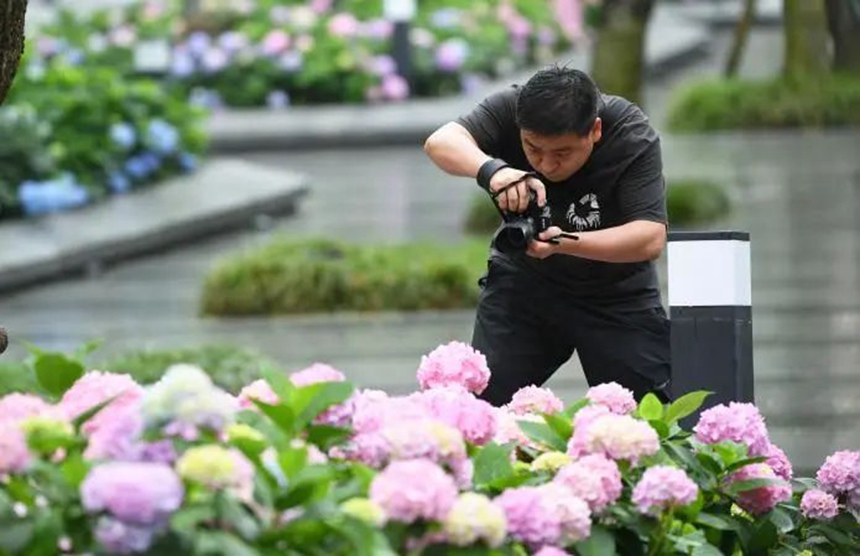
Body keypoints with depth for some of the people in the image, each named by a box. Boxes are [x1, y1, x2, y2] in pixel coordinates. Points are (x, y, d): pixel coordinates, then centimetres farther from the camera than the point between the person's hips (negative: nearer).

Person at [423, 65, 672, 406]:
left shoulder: (634, 137, -25)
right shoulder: (510, 109, -20)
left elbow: (651, 238, -32)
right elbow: (440, 142, -33)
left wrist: (563, 242, -44)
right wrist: (491, 170, -54)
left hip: (616, 289, -1)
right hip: (523, 276, 1)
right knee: (482, 398, -8)